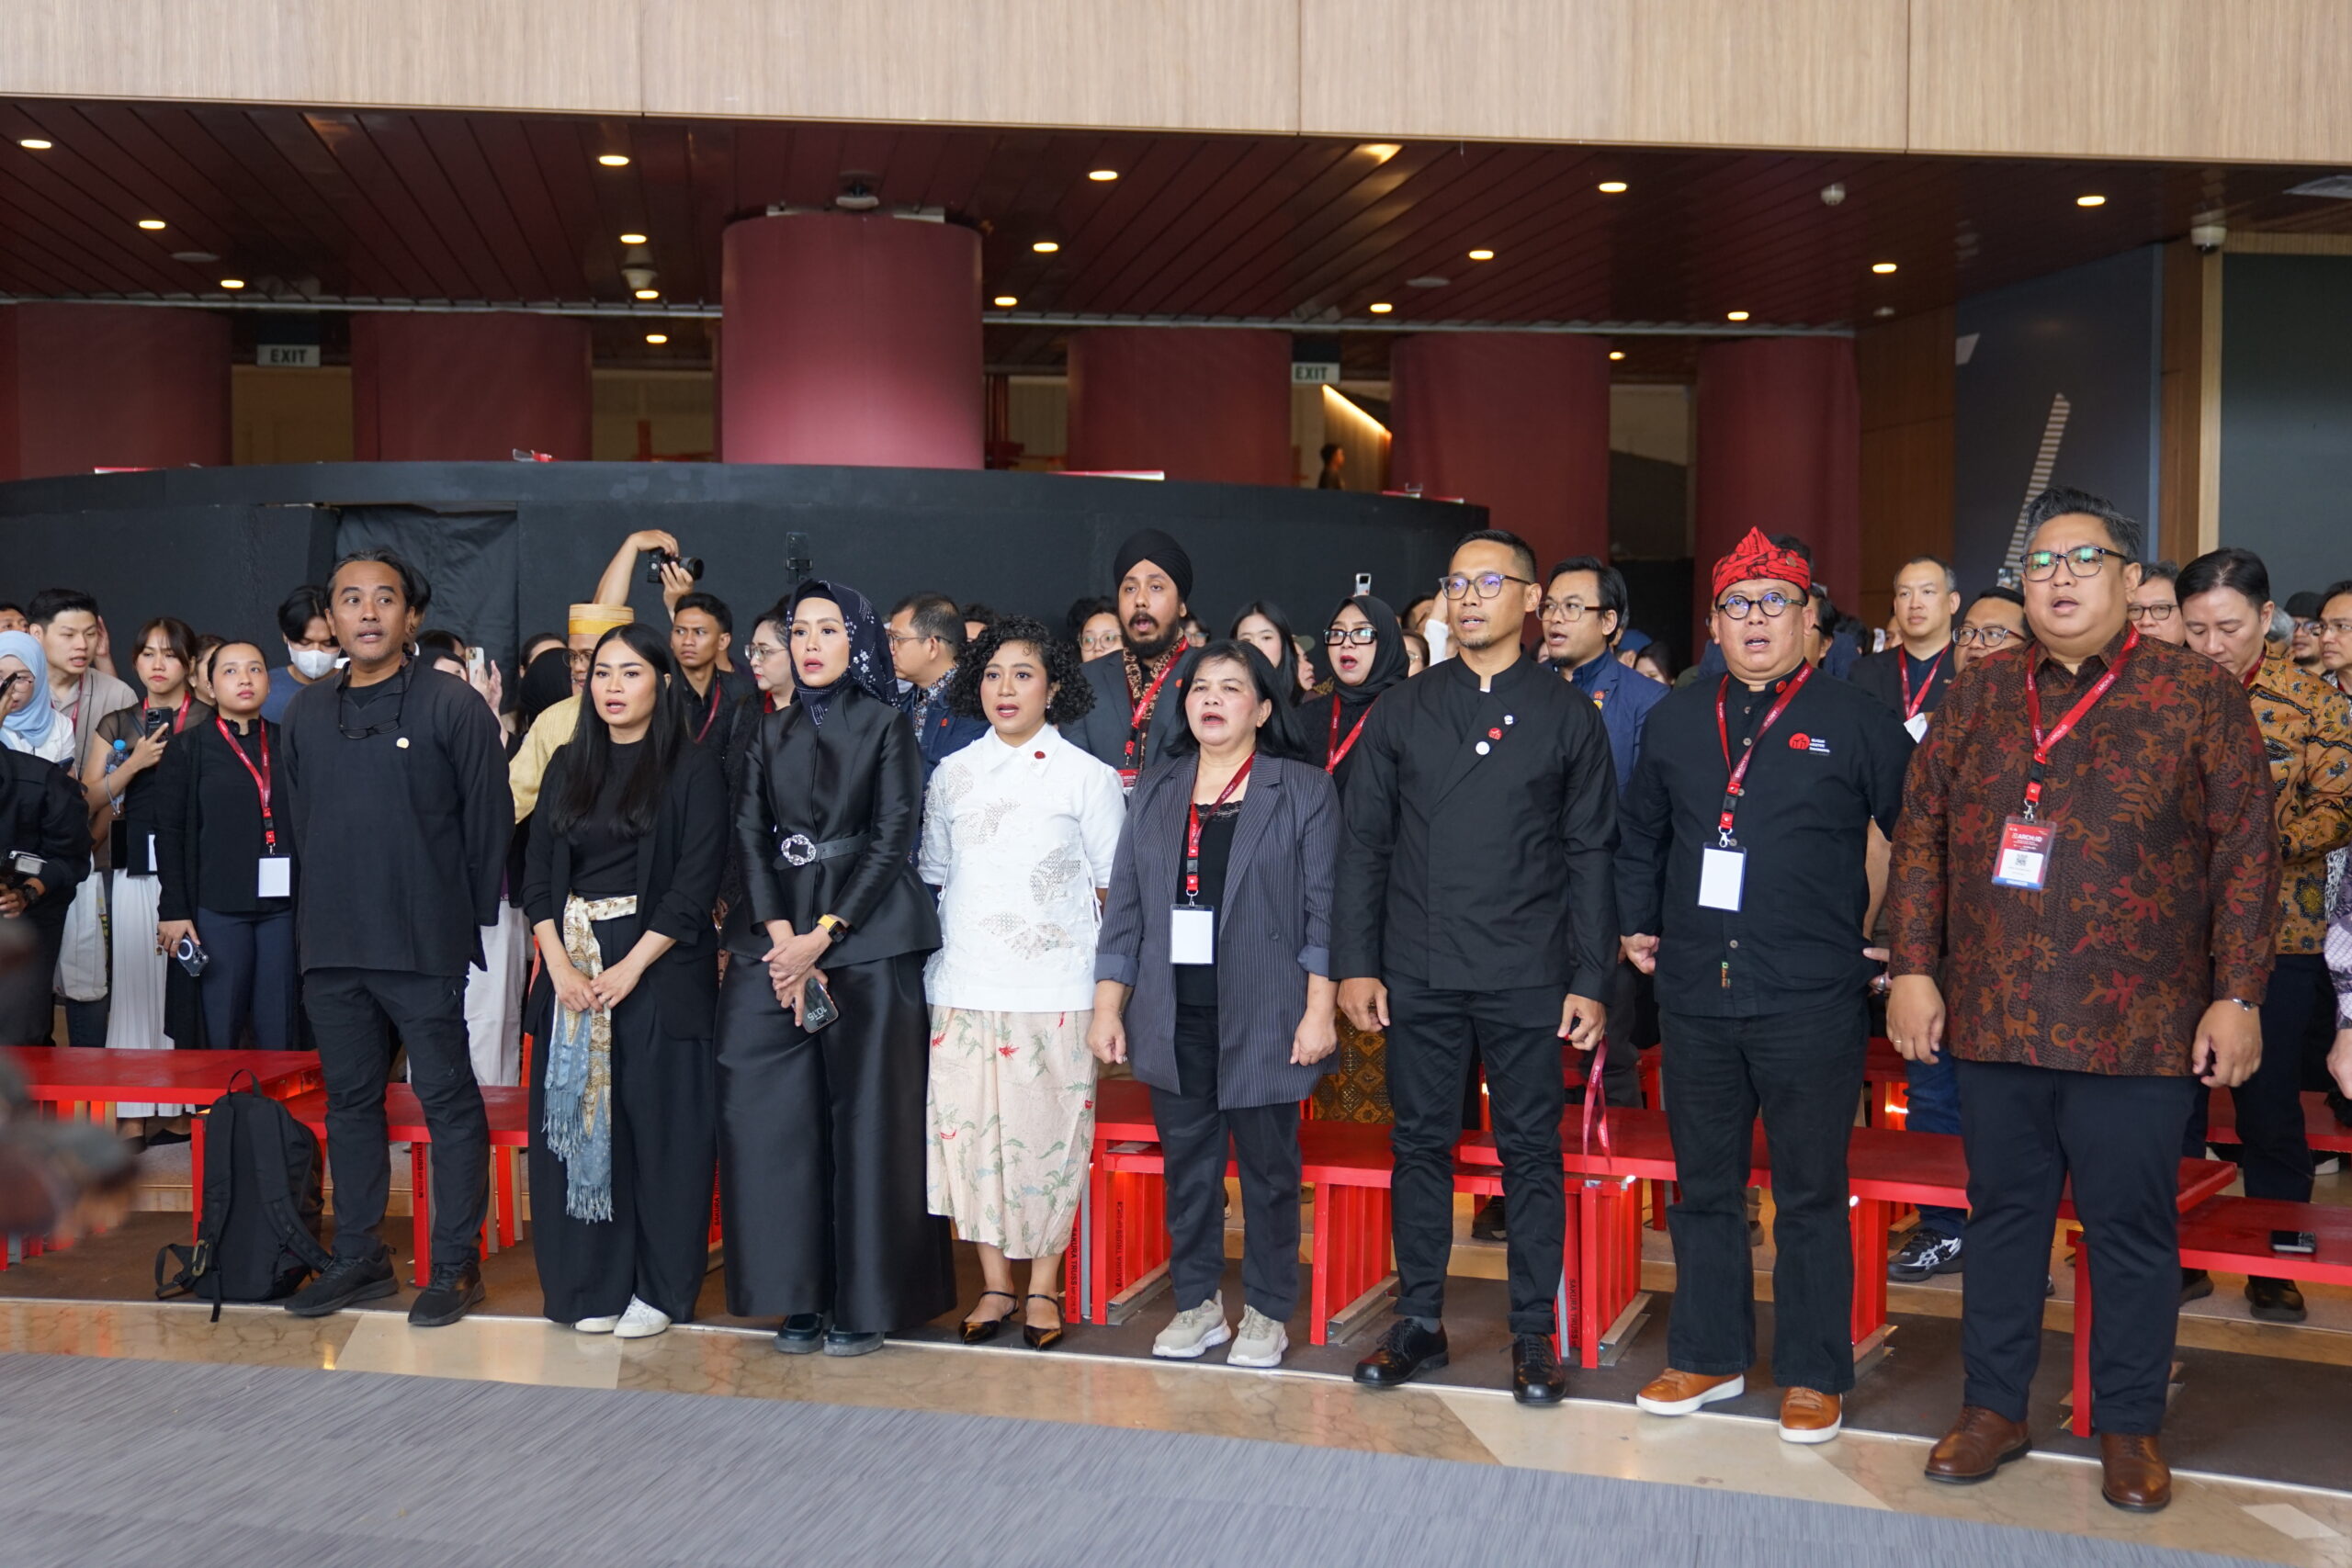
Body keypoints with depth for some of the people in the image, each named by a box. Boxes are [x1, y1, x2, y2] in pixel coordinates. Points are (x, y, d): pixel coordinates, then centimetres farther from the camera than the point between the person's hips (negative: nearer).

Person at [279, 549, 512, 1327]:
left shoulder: (454, 705, -6)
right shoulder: (304, 714, 10)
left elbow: (489, 821, -5)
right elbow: (297, 823, 15)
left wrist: (472, 921, -4)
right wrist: (317, 917, 11)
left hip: (424, 944, -5)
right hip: (331, 947, 6)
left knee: (448, 1101, 1)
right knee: (349, 1101, 14)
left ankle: (456, 1264, 10)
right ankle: (358, 1257, 25)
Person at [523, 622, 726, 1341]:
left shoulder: (693, 767, -3)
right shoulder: (567, 767, 12)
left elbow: (696, 882, -9)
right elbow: (536, 875, 8)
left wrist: (629, 967, -15)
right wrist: (559, 963, -6)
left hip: (659, 968, -4)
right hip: (572, 965, 4)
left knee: (659, 1126, 0)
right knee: (577, 1123, 5)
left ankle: (659, 1288, 10)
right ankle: (592, 1283, 14)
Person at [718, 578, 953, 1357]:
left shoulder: (885, 725, 4)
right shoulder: (772, 733, 15)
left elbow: (891, 840, -4)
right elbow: (751, 837, 5)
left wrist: (821, 935, -12)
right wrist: (780, 937, -9)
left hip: (865, 937, -3)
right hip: (775, 938, 4)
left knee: (865, 1114, -3)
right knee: (772, 1112, -2)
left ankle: (864, 1301, 5)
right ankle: (798, 1297, 7)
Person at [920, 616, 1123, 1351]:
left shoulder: (1087, 776, 3)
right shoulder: (951, 776, 11)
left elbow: (1115, 889, 4)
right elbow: (934, 876, 17)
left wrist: (1114, 982, -2)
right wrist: (930, 959, 11)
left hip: (1055, 987, -3)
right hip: (963, 984, 3)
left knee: (1048, 1133, -1)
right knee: (967, 1128, 2)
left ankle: (1043, 1288, 12)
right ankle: (994, 1284, 14)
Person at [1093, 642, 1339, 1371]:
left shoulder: (1303, 788, 0)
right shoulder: (1156, 790, 11)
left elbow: (1323, 907, -5)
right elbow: (1125, 904, 10)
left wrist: (1319, 1009, -11)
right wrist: (1108, 1005, 6)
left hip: (1263, 1017, -3)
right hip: (1175, 1017, 4)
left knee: (1268, 1166, 5)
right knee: (1187, 1165, 10)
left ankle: (1267, 1310, 18)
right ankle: (1198, 1302, 23)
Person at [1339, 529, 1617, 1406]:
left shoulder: (1567, 716, 3)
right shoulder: (1400, 714, 7)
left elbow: (1590, 855, 3)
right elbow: (1364, 844, 7)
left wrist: (1590, 981, -3)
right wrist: (1355, 963, 0)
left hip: (1527, 979, -1)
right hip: (1418, 975, 2)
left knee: (1531, 1152, 5)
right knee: (1421, 1145, 9)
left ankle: (1533, 1334, 17)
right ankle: (1419, 1322, 21)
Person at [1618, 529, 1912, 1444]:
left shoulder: (1857, 722, -1)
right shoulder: (1675, 723, 11)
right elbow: (1640, 833, 23)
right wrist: (1637, 923, 15)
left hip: (1812, 999, -4)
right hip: (1696, 995, 4)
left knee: (1810, 1194, 5)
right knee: (1703, 1186, 13)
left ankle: (1813, 1377, 17)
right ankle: (1708, 1357, 27)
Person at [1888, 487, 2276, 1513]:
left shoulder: (2198, 693, -1)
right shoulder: (1981, 691, 7)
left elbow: (2245, 849, -2)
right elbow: (1920, 829, 6)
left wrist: (2238, 996, -7)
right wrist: (1912, 967, 0)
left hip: (2139, 1028, -2)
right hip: (1994, 1016, 3)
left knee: (2132, 1228, 8)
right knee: (2002, 1212, 13)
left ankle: (2130, 1425, 24)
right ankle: (1993, 1406, 26)